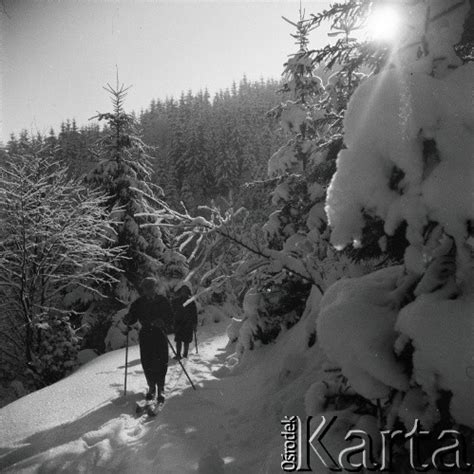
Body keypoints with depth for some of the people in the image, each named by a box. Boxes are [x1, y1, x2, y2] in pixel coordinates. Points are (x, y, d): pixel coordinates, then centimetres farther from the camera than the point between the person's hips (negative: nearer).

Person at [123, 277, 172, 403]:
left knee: (161, 363, -5)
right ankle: (151, 388, 23)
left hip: (160, 336, -2)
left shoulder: (162, 301, -3)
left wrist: (163, 322, -25)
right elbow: (133, 316, 2)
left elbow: (170, 318, -5)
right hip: (145, 336, 2)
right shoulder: (139, 303, 2)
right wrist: (128, 320, -21)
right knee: (147, 363, 4)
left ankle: (160, 389, 9)